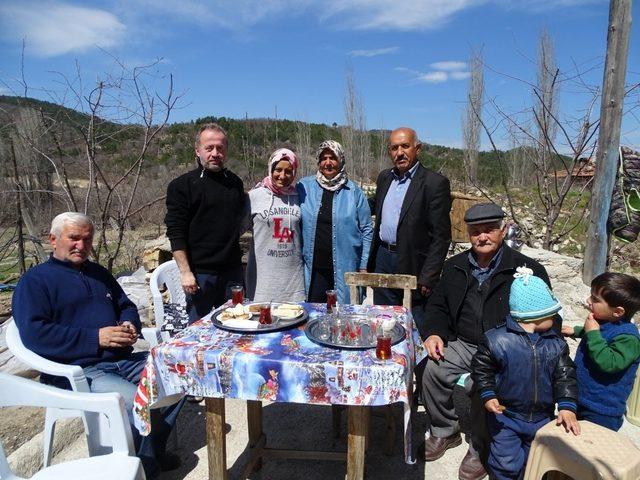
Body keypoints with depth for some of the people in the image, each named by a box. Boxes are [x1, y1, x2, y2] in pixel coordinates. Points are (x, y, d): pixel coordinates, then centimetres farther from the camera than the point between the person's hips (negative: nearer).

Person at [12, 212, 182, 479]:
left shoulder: (99, 273, 21)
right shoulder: (34, 280, 0)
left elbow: (127, 307, 26)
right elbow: (33, 334, -13)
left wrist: (130, 325, 1)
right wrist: (96, 338, -19)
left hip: (122, 360, 7)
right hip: (77, 372, -7)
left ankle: (154, 447, 12)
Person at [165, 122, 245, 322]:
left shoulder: (235, 182, 10)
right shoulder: (182, 185, -5)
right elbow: (175, 232, -9)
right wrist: (185, 272, -13)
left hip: (232, 270, 5)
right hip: (200, 273, -4)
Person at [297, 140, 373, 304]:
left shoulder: (353, 191, 1)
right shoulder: (304, 187, 2)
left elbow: (367, 230, 4)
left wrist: (364, 266, 1)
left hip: (345, 270, 0)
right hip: (313, 270, 1)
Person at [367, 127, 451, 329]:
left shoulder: (435, 183, -11)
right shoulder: (384, 177, 9)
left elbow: (441, 236, -13)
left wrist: (428, 278, -17)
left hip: (413, 266, -6)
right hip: (382, 259, 6)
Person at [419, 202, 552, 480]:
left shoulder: (528, 270, -3)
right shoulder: (455, 267, 10)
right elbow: (437, 306, 18)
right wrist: (434, 333, -3)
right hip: (463, 345, 4)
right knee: (432, 371, -22)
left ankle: (480, 451, 0)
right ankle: (444, 432, 7)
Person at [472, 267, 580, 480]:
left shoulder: (556, 343, -6)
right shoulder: (496, 339, -19)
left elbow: (565, 375, -4)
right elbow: (481, 369, -10)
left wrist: (567, 406, -14)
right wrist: (488, 396, -19)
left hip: (542, 418, 4)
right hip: (506, 416, -4)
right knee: (507, 463, 3)